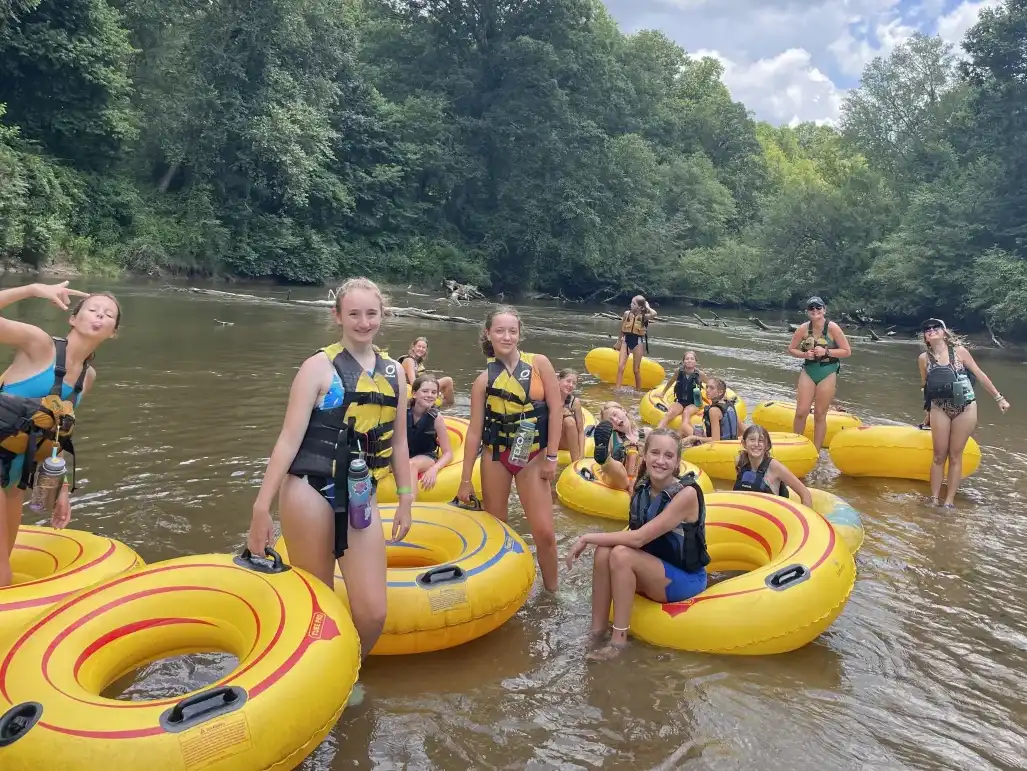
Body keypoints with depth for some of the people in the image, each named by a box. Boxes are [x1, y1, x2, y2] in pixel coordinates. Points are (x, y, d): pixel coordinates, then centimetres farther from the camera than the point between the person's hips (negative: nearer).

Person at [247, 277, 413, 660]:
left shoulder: (393, 372, 10)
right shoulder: (319, 366, -5)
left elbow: (398, 441, 16)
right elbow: (289, 439, -8)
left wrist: (405, 500, 15)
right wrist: (262, 507, -11)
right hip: (310, 493, -4)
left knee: (372, 614, 1)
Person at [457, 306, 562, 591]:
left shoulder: (539, 363, -4)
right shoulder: (484, 379, -2)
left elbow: (556, 410, -3)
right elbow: (475, 430, -1)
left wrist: (551, 457, -6)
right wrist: (465, 479, -1)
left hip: (533, 457, -1)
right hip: (495, 457, 1)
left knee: (544, 532, -4)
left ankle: (552, 591, 15)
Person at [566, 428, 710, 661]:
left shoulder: (686, 493, -24)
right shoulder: (642, 488, -2)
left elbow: (638, 538, -28)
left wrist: (588, 537, -21)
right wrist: (592, 540, -16)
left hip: (686, 578, -6)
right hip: (653, 569, 6)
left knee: (621, 555, -28)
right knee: (604, 551, -20)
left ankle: (619, 639, -19)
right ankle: (597, 631, -12)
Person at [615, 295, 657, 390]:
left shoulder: (643, 317, -8)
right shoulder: (627, 313, -1)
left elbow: (654, 314, -31)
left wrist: (647, 307, -12)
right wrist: (619, 341, 19)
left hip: (637, 342, -2)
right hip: (626, 340, 2)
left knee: (636, 370, 7)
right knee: (620, 367, -8)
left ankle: (638, 391, 20)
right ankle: (617, 390, -6)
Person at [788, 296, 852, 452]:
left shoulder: (832, 328, -12)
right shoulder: (803, 328, -5)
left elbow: (847, 351, -8)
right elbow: (791, 349, 5)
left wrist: (826, 352, -20)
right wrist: (805, 354, -13)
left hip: (827, 374, -2)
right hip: (808, 371, 2)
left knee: (820, 415, 4)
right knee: (801, 412, -3)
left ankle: (816, 452, 14)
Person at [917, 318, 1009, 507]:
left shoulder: (959, 351, -5)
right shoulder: (924, 358, -1)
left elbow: (980, 375, 2)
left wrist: (999, 398, 4)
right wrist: (928, 411, 14)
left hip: (965, 408, -1)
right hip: (940, 410, 1)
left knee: (955, 456, 5)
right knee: (939, 456, 4)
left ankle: (949, 501, 10)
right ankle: (934, 499, 12)